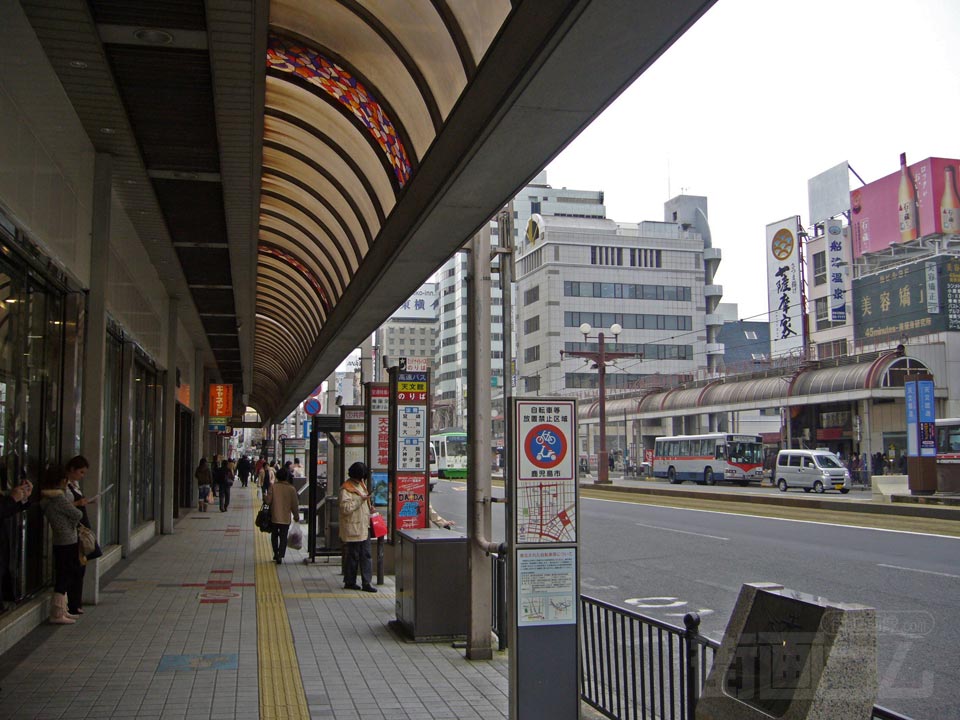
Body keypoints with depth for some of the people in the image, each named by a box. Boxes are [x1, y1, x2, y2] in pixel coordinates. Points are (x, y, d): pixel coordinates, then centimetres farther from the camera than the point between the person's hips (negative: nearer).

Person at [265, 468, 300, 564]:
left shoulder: (273, 486, -8)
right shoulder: (291, 489, -5)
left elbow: (268, 501, -10)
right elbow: (295, 504, -1)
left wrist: (264, 498, 13)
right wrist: (296, 516, 12)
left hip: (274, 517, 0)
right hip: (286, 518, 0)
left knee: (274, 535, 19)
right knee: (283, 537, 7)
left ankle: (276, 553, 22)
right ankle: (280, 555, -4)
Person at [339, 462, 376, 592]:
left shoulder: (361, 484, 16)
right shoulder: (346, 488, -12)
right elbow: (345, 508, -21)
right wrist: (360, 500, -21)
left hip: (364, 527, 8)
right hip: (353, 528, -8)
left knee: (366, 555, 4)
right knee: (353, 556, 1)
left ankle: (366, 583, 5)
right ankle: (349, 582, 14)